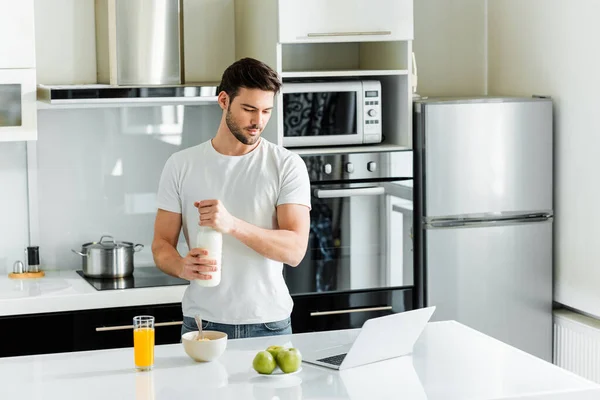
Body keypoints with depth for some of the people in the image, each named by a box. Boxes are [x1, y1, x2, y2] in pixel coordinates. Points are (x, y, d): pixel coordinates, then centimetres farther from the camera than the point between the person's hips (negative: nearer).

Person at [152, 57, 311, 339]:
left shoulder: (287, 165, -4)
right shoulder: (181, 166, 2)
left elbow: (295, 250, -13)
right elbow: (162, 244, 3)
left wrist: (232, 225, -28)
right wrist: (182, 267, -20)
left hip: (269, 325, -1)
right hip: (202, 323, 1)